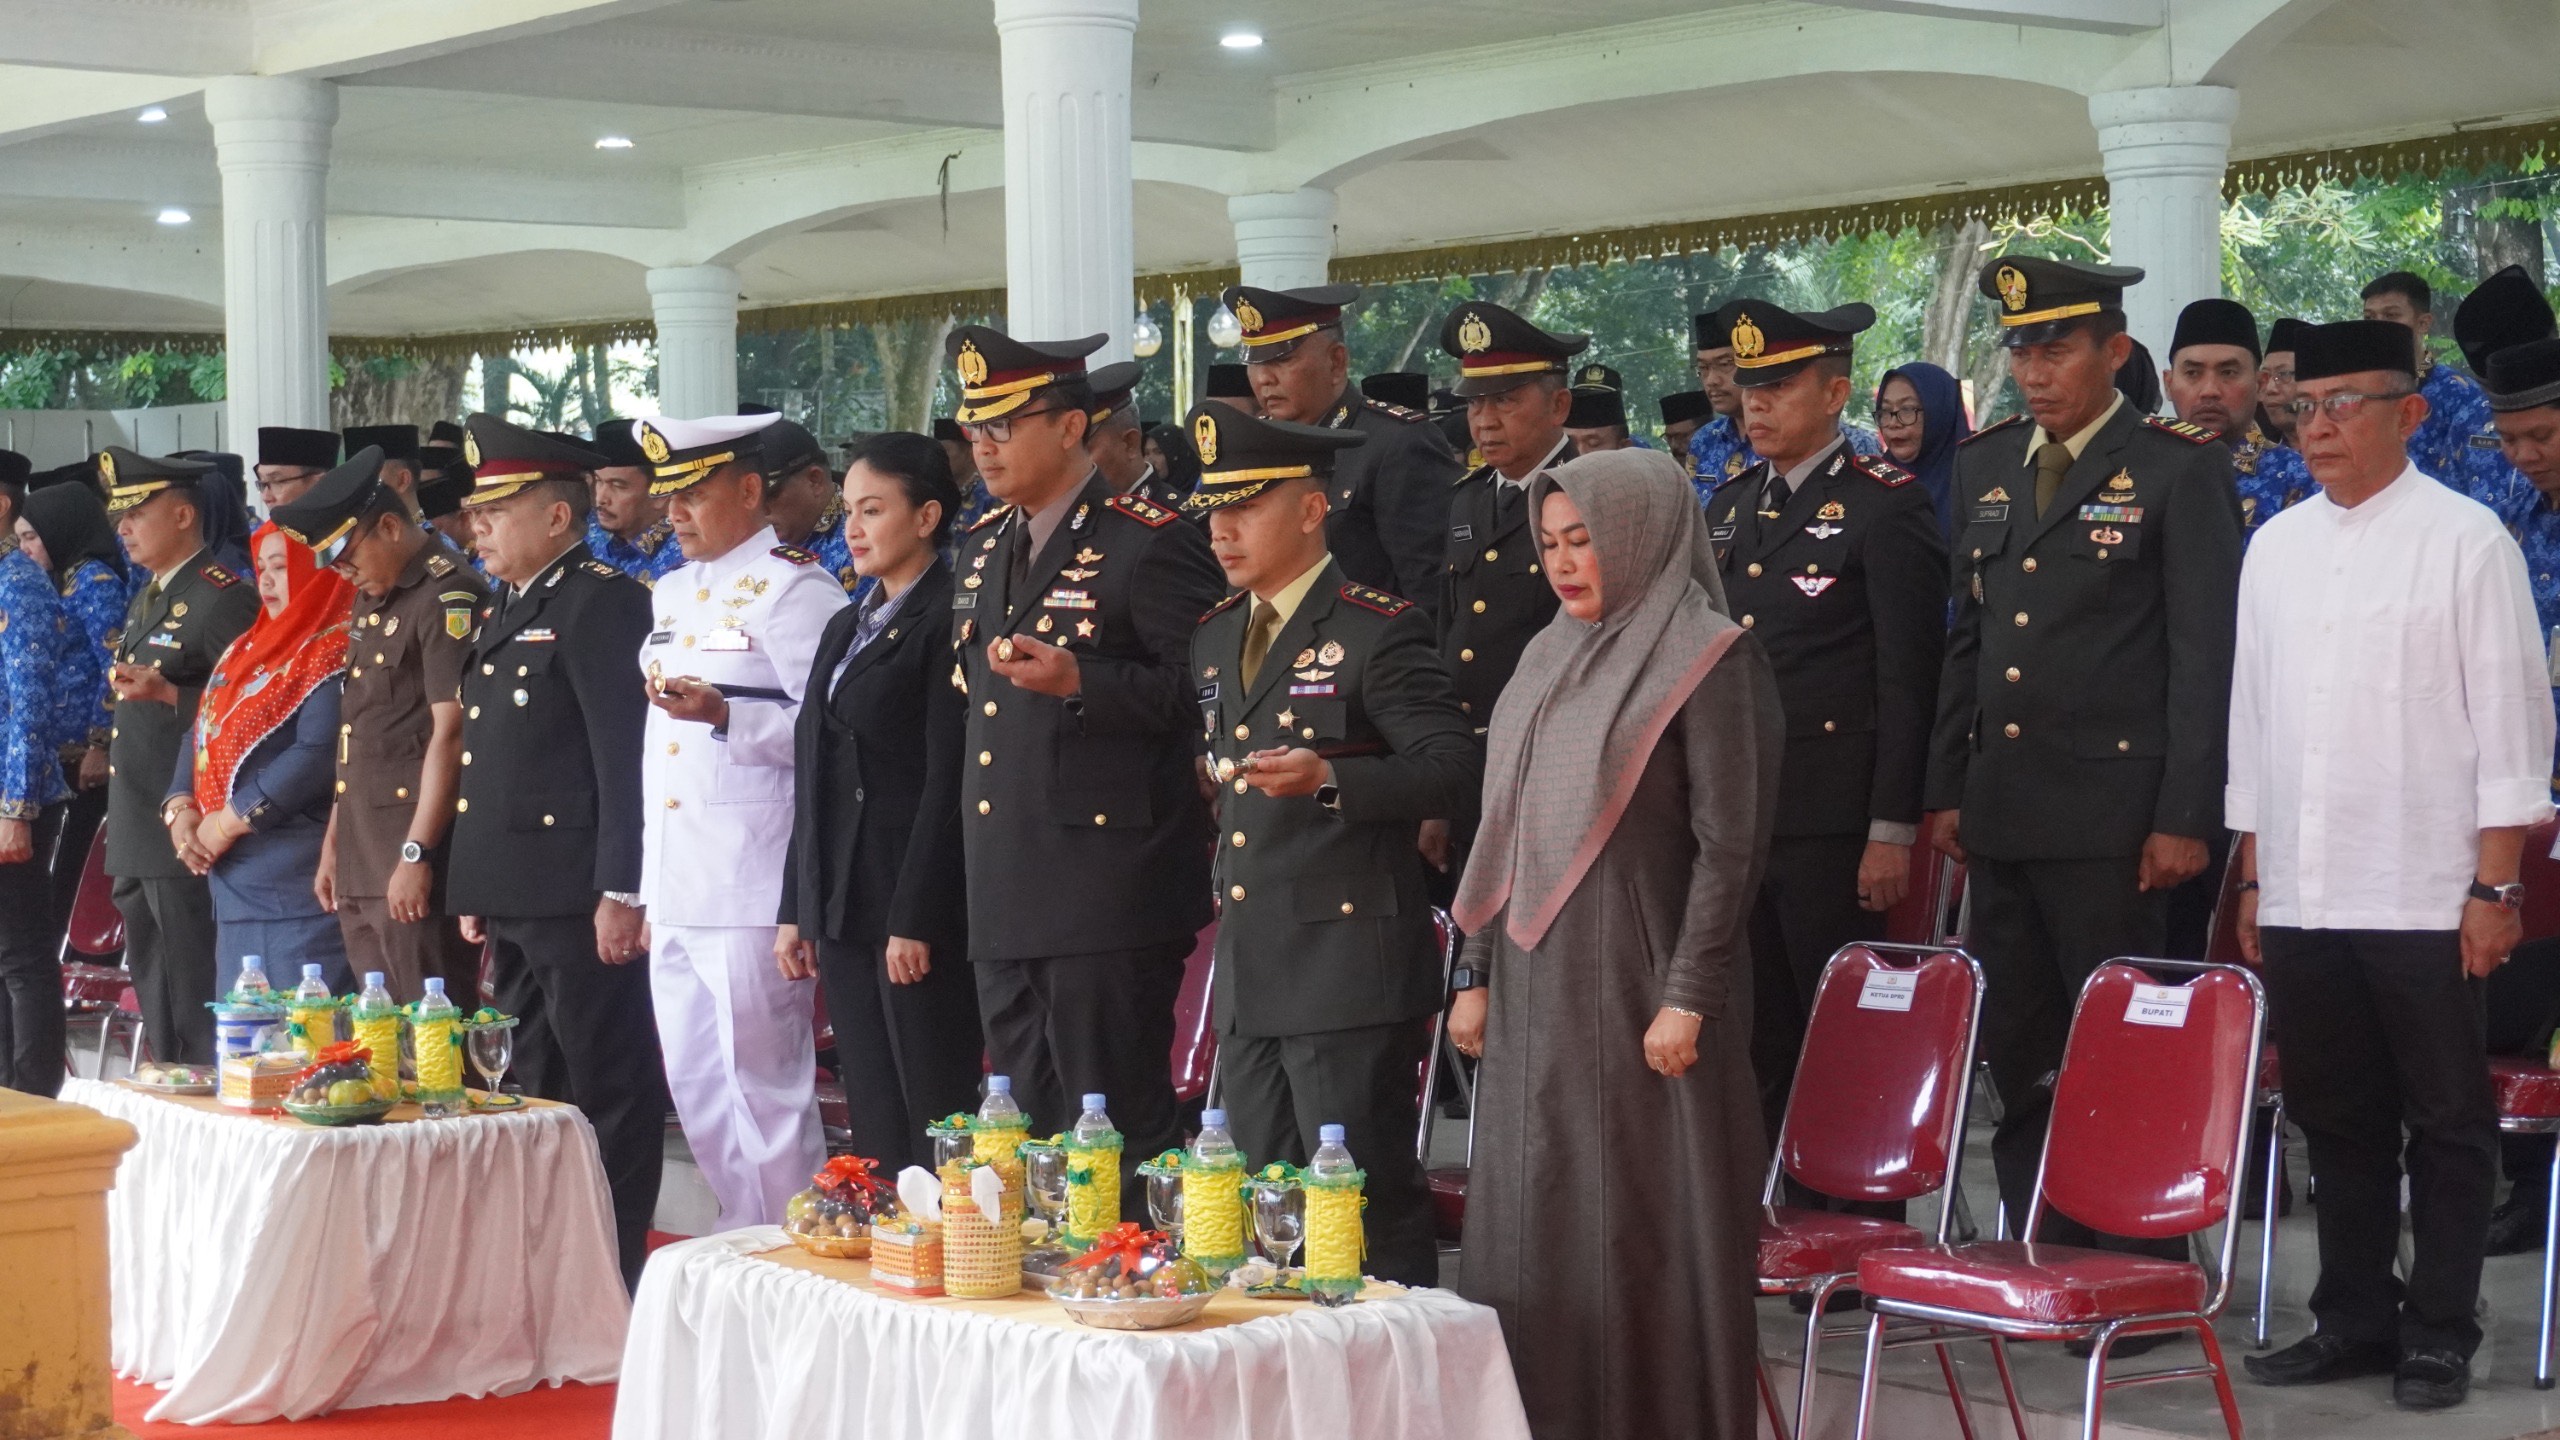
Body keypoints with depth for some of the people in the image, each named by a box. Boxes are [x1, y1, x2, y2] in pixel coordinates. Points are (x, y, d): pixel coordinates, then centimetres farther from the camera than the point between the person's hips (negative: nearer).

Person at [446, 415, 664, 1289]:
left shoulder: (601, 601, -11)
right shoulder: (504, 612, 19)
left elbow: (625, 753, -17)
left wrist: (621, 890, -21)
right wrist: (474, 891, 19)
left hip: (578, 897, -10)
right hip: (514, 895, 10)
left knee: (608, 1089, -3)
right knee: (531, 1086, 15)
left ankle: (617, 1272, 2)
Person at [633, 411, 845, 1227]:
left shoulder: (792, 588, -7)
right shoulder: (673, 593, 20)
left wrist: (725, 716, -26)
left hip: (750, 886, -9)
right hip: (678, 892, 9)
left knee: (762, 1084, -5)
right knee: (694, 1091, 11)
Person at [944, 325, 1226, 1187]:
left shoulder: (1148, 545, -9)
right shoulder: (984, 548, 18)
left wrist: (1081, 683, -27)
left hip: (1108, 890, -8)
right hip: (1004, 899, 8)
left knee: (1116, 1126, -4)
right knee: (1023, 1131, 13)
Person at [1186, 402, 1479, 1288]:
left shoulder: (1379, 631, -9)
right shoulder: (1215, 637, 16)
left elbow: (1454, 770, -17)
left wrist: (1330, 779, -28)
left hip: (1351, 968, -8)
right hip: (1249, 978, 8)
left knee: (1365, 1205, -5)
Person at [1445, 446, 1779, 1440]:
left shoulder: (1709, 660, -8)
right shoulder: (1550, 657, 13)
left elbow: (1729, 843, -12)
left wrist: (1687, 998, -16)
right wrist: (1477, 974, 13)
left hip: (1640, 989, -7)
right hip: (1536, 988, 7)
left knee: (1644, 1226, -2)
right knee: (1529, 1223, 8)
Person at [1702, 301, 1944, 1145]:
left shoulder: (1886, 505, -6)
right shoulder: (1729, 507, 16)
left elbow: (1908, 679, -11)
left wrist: (1892, 830, -15)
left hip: (1832, 827, -7)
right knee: (1758, 1043, 10)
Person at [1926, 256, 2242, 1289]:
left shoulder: (2178, 471, -4)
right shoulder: (1984, 467, 14)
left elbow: (2205, 653, -8)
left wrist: (2185, 817, -13)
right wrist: (1946, 791, 13)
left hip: (2112, 815, -6)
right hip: (2002, 809, 6)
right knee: (2017, 1051, 10)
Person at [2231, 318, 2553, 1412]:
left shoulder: (2465, 540, -4)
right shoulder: (2275, 548, 11)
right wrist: (2253, 880, 13)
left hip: (2425, 899, -5)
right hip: (2300, 899, 5)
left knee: (2447, 1124, 4)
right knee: (2335, 1119, 12)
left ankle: (2440, 1333, 14)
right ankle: (2354, 1319, 22)